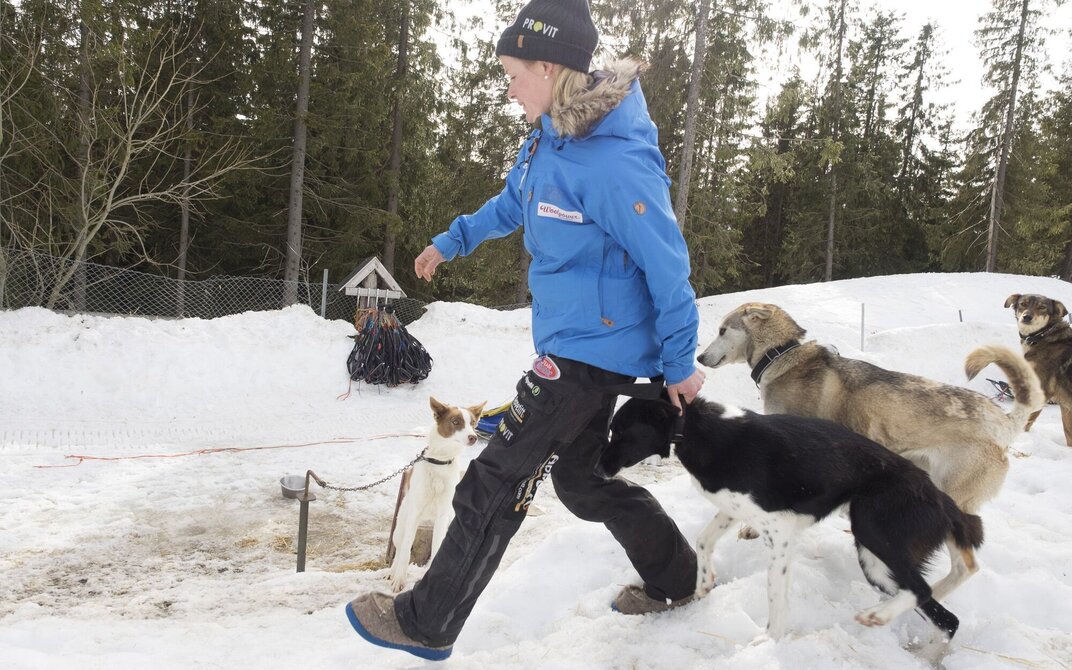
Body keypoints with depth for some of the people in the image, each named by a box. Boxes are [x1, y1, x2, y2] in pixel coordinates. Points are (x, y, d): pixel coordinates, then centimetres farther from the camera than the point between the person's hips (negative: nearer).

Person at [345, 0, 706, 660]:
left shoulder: (614, 161, -25)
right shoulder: (550, 136, 5)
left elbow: (668, 267, -20)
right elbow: (513, 203, 24)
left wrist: (680, 363, -13)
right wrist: (452, 240, 29)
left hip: (591, 349, -10)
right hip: (574, 341, 10)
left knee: (495, 483, -3)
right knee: (582, 476, 20)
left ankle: (426, 623, 12)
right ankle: (673, 579, 37)